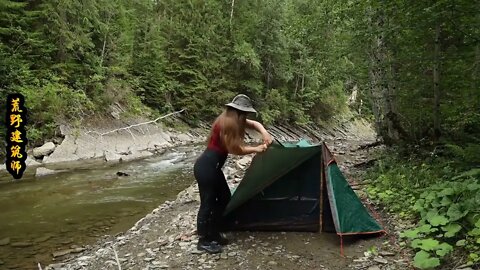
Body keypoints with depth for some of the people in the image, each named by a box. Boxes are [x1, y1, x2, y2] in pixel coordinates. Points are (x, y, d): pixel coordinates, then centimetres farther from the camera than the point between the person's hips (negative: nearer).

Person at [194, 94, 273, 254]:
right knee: (207, 203, 0)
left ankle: (213, 234, 28)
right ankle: (203, 241, 14)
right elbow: (234, 149, -15)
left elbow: (255, 124, 18)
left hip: (213, 167, 10)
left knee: (224, 198, 16)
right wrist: (256, 149, -5)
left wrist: (265, 134, -2)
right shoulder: (227, 123, -20)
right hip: (205, 167, -10)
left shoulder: (233, 120, 10)